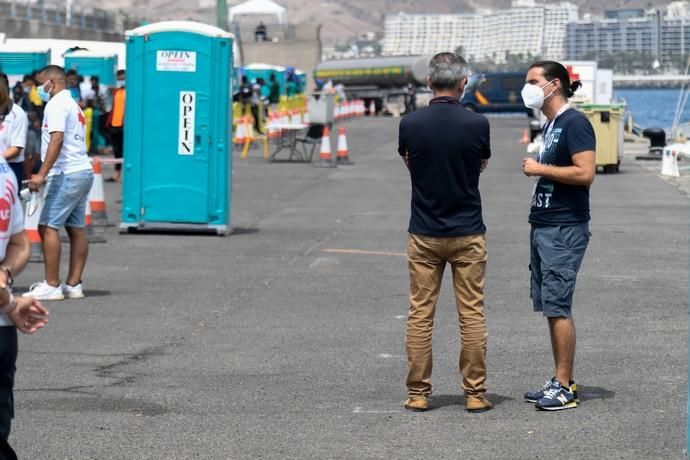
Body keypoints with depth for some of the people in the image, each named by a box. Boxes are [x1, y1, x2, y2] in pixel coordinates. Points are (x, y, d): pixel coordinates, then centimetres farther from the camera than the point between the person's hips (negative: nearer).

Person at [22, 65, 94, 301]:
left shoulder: (56, 104, -8)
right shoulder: (73, 105, 22)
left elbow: (57, 139, -20)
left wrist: (42, 174, -25)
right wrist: (46, 174, 23)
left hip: (66, 174, -10)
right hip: (83, 172, 10)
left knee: (48, 226, -8)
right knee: (76, 229, 9)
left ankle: (51, 286, -10)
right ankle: (73, 284, 9)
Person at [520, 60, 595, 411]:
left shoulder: (575, 123, -12)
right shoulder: (550, 125, 17)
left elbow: (585, 173, -22)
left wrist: (539, 169, -15)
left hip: (565, 229, -10)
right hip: (543, 226, 10)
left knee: (557, 306, -9)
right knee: (549, 307, 10)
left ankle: (564, 388, -6)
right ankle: (562, 382, 15)